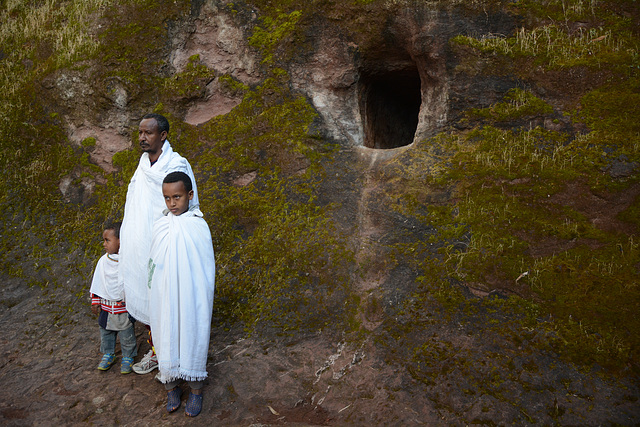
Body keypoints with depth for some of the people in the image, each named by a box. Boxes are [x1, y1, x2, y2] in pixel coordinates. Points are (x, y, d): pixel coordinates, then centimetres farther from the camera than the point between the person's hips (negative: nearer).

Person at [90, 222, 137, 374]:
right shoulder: (103, 260, -2)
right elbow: (97, 282, 6)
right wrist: (95, 301, 7)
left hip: (124, 306, -4)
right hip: (106, 305, 4)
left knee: (127, 335, 8)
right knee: (106, 332, 18)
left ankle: (128, 357, 26)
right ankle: (108, 354, 36)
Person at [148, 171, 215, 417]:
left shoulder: (199, 226, -9)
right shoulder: (160, 227, -2)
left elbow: (207, 268, -3)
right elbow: (153, 265, 7)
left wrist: (205, 302, -2)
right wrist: (155, 293, 9)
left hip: (192, 297, -2)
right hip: (165, 297, 2)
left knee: (193, 337, 8)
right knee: (166, 338, 11)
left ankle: (196, 389, 26)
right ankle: (171, 386, 31)